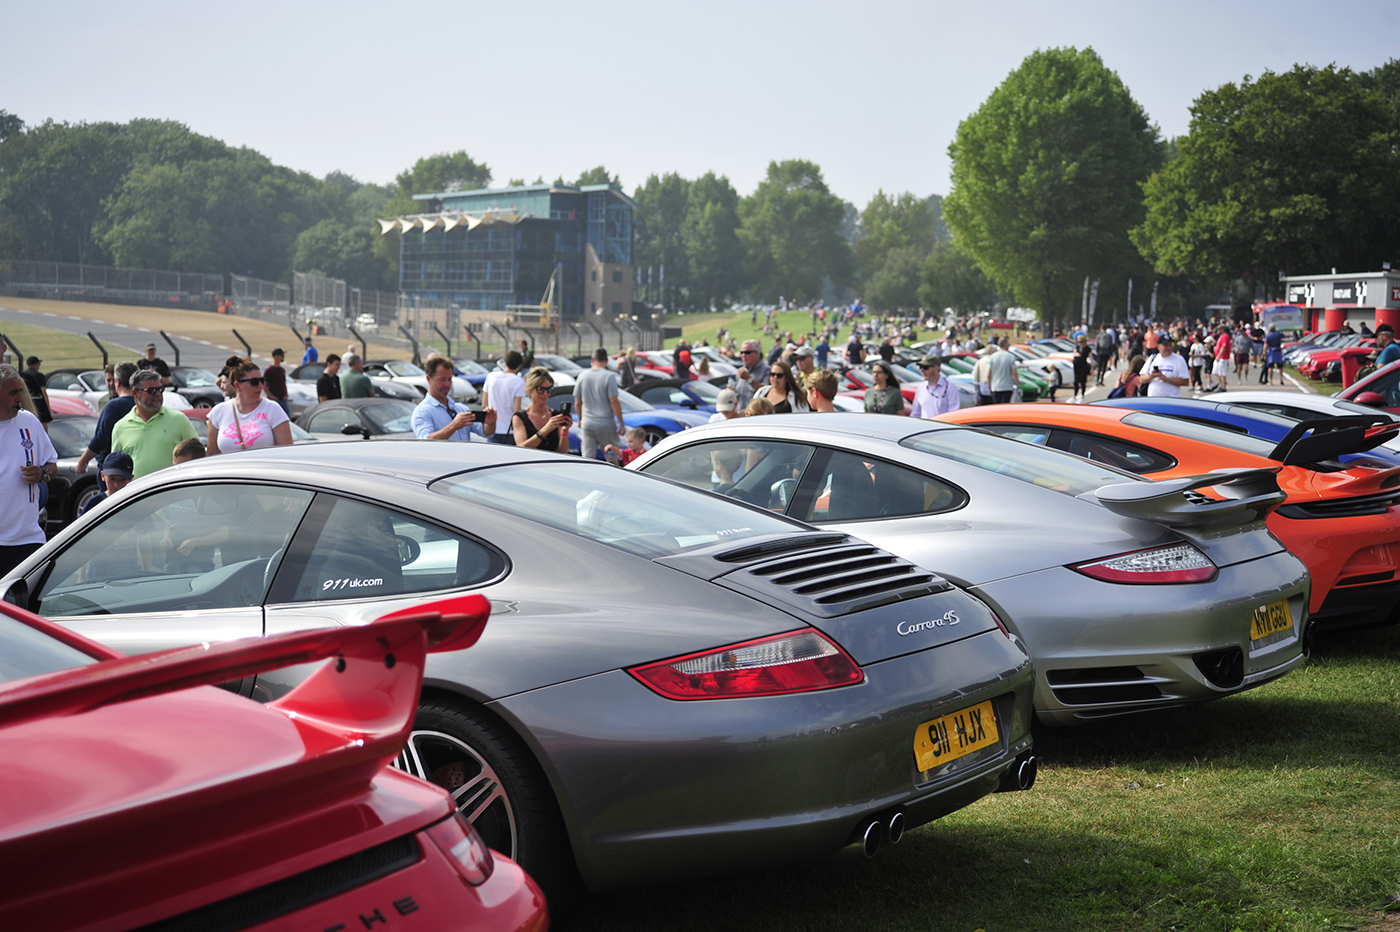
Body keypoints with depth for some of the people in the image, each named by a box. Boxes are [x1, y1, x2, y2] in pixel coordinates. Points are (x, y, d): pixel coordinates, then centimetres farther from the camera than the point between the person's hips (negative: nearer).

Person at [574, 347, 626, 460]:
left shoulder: (582, 376, 3)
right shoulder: (609, 377, -11)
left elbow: (577, 403, 8)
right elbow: (614, 402, -14)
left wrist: (580, 419, 25)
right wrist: (621, 423, -7)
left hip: (587, 424, 3)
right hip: (606, 425, -3)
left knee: (587, 458, 4)